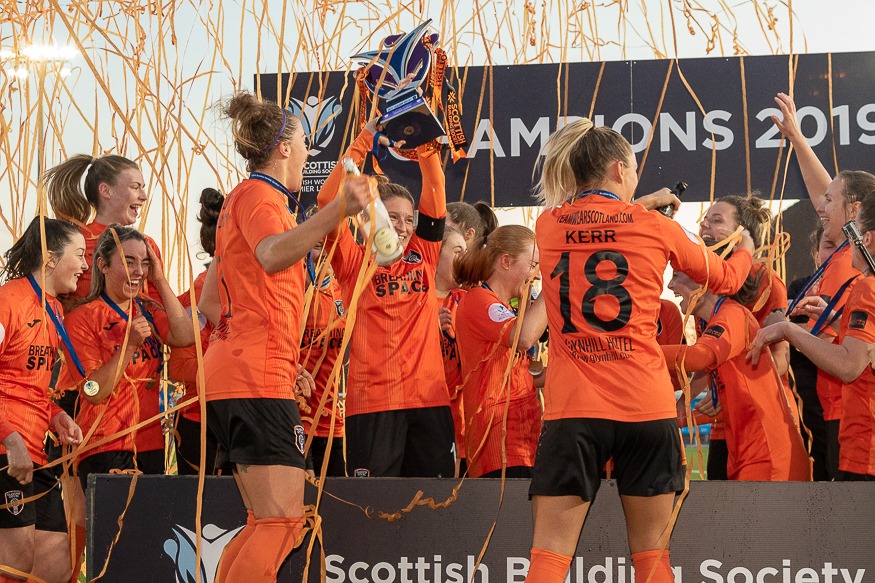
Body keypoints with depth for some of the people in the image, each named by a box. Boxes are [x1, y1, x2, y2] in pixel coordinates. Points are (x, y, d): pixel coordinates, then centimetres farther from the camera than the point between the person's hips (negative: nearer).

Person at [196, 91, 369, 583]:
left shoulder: (243, 197, 24)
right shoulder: (259, 195, -6)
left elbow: (212, 302, 26)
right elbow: (272, 255, -31)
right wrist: (339, 209, -43)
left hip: (233, 375, 10)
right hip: (259, 379, -10)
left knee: (267, 521, 12)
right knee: (283, 522, -14)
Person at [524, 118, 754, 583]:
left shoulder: (548, 225, 8)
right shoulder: (656, 228, 4)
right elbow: (725, 279, 22)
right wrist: (745, 250, 43)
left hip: (571, 408, 0)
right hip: (646, 406, 0)